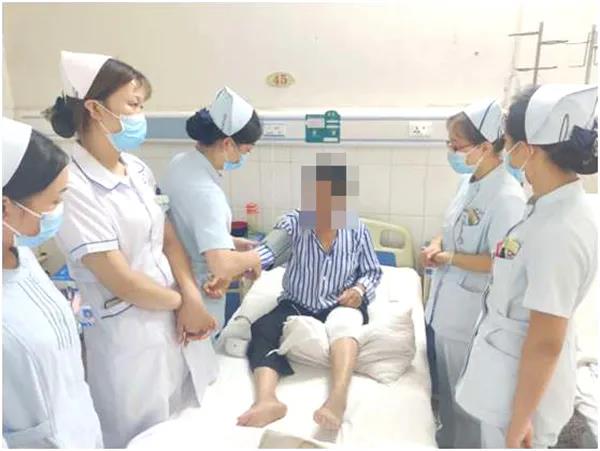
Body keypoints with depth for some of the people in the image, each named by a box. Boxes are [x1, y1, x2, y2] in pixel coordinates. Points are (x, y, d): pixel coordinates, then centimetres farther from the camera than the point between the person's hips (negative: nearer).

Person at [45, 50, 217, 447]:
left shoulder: (137, 168, 2)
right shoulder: (74, 188, -21)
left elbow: (169, 239, 4)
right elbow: (120, 281, -21)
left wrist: (191, 299, -10)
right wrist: (183, 301, -7)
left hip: (173, 321, 7)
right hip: (128, 337, -6)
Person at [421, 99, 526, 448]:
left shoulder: (507, 197, -24)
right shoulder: (470, 183, 3)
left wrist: (449, 258, -18)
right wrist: (436, 246, -4)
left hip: (472, 315, -9)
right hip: (445, 305, 9)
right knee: (446, 385, 27)